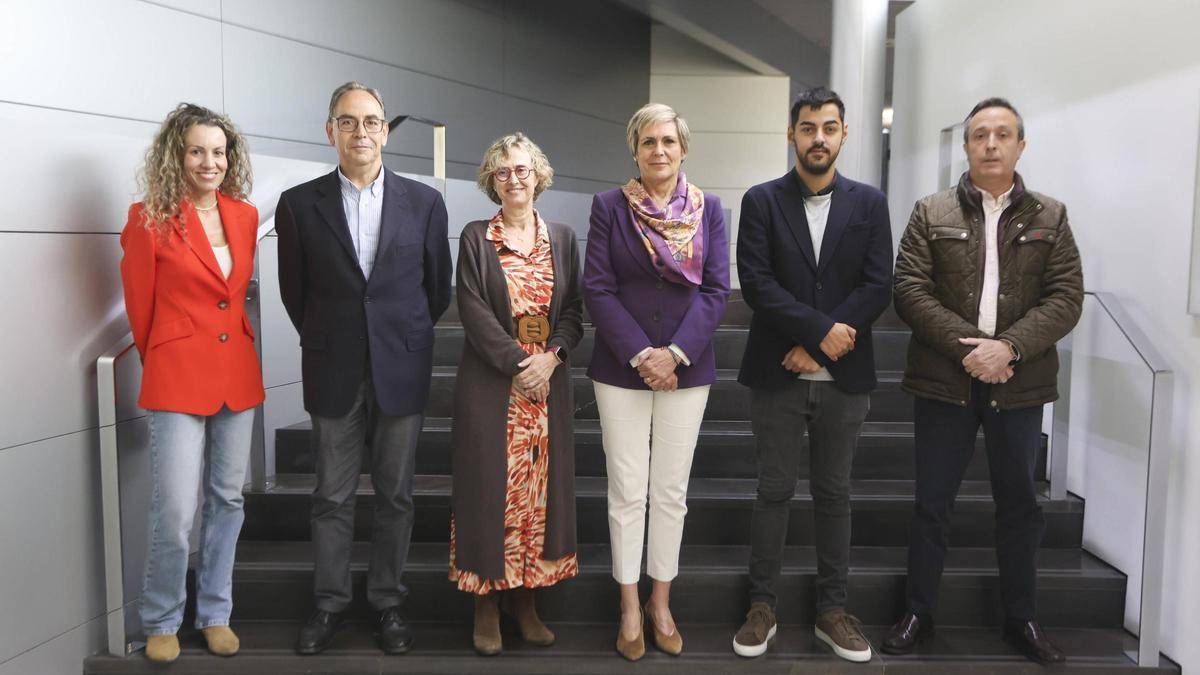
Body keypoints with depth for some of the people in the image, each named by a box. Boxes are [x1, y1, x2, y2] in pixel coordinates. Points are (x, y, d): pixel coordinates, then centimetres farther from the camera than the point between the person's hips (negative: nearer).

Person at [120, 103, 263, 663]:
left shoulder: (245, 216, 7)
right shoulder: (149, 218, -6)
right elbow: (140, 306, 2)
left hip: (238, 375, 5)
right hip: (178, 380, -4)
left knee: (226, 502, 11)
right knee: (174, 513, -4)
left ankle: (215, 614, 27)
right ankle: (161, 624, 19)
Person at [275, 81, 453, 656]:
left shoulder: (424, 201, 0)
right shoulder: (299, 203, 0)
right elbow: (294, 289, 8)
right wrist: (326, 342, 13)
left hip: (401, 371, 0)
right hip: (334, 373, 0)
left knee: (395, 496, 9)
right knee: (332, 496, 10)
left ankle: (388, 602, 24)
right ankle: (329, 604, 25)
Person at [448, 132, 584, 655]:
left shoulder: (562, 238, 11)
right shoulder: (475, 238, 3)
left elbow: (573, 311, 6)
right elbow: (474, 312, -6)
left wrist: (551, 357, -11)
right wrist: (516, 363, -15)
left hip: (548, 381, 3)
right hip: (490, 384, -2)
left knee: (540, 488, 5)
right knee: (489, 488, 1)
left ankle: (525, 600, 18)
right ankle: (486, 606, 14)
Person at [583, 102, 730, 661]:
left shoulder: (708, 209, 5)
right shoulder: (609, 206, 0)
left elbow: (716, 288, -1)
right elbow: (597, 288, -6)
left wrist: (675, 353, -13)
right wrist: (640, 355, -14)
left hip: (686, 366, 2)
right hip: (621, 366, -1)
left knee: (672, 491, 8)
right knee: (627, 492, 4)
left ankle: (660, 602, 23)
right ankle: (629, 608, 17)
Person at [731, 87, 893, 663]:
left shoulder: (869, 203, 5)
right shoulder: (761, 201, 1)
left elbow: (879, 287, -2)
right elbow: (755, 281, -9)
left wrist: (815, 346, -11)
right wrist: (822, 327, -16)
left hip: (844, 376, 2)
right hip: (777, 373, -1)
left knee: (834, 494, 10)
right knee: (774, 491, 6)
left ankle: (832, 611, 22)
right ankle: (762, 608, 18)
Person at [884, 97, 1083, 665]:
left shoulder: (1050, 217, 7)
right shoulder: (931, 213, 4)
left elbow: (1066, 298, -2)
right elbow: (910, 291, -5)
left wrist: (1009, 347, -17)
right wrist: (967, 346, -16)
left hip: (1020, 383, 1)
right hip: (944, 379, -1)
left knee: (1019, 504, 12)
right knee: (932, 502, 7)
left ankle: (1022, 618, 28)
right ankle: (918, 613, 21)